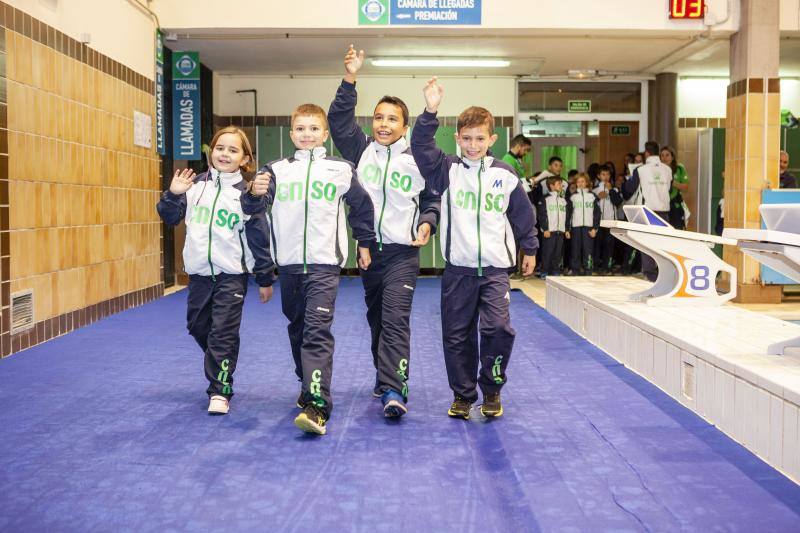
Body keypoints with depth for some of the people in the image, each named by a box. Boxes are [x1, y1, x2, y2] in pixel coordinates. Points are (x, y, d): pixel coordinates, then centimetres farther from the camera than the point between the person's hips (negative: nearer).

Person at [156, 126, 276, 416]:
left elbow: (259, 238, -2)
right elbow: (171, 217, 8)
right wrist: (172, 194, -12)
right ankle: (219, 368, 41)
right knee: (198, 326, 17)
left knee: (223, 333, -5)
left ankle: (220, 391, 4)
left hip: (232, 274, -4)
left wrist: (265, 279, 0)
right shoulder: (195, 184, 3)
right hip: (199, 272, 4)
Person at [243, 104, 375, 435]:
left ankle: (317, 407, -22)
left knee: (317, 330, -15)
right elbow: (254, 207, -5)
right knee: (297, 328, 17)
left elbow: (361, 206, 16)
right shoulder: (277, 170, 6)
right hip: (288, 264, 4)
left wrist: (365, 244, 20)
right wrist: (255, 194, -28)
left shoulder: (341, 170, 3)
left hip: (324, 263, -4)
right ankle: (308, 386, 37)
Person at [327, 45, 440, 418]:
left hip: (403, 251, -4)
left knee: (395, 319, -14)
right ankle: (385, 377, 32)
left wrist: (428, 223, -12)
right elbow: (339, 119, -6)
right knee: (376, 319, 16)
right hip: (367, 248, 4)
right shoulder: (361, 150, 5)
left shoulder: (416, 160, 0)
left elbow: (434, 199, 8)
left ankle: (394, 390, -19)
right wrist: (350, 79, -14)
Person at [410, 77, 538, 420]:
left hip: (495, 267, 0)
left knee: (498, 328, -13)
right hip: (458, 267, 1)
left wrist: (529, 249, 20)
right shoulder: (447, 171, 1)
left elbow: (522, 214, 15)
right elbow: (421, 147, -15)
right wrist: (430, 112, -26)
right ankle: (463, 394, 22)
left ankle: (492, 389, 9)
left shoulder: (506, 176, 4)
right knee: (456, 334, 6)